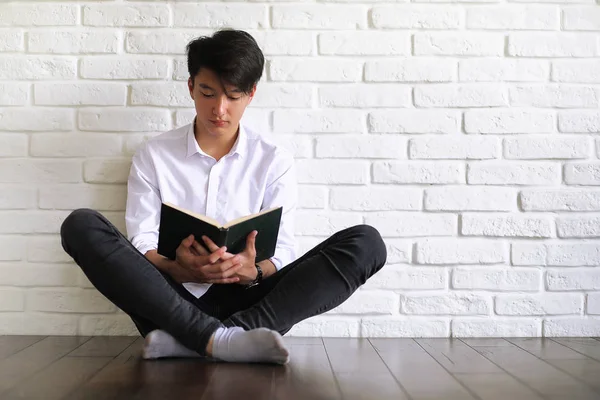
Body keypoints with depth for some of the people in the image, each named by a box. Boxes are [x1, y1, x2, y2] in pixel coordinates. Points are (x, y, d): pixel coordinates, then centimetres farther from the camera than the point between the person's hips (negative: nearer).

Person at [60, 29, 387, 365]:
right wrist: (177, 269, -24)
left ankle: (186, 339, -33)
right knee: (81, 226, -22)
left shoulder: (274, 160, 6)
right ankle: (218, 339, -36)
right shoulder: (153, 155, 7)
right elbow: (140, 241, -1)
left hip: (244, 298, 0)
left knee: (365, 243, -21)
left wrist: (253, 272, -24)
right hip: (172, 300, 0)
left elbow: (284, 250, 0)